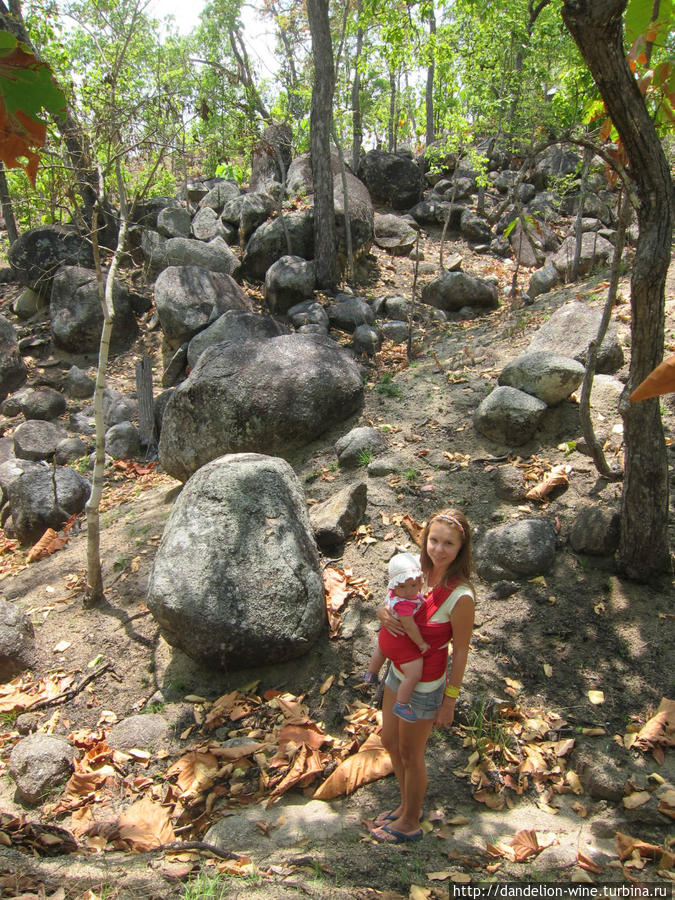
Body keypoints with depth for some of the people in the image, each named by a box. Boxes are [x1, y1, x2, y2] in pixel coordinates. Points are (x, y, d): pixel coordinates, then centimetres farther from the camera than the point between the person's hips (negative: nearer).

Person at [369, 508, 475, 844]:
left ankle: (410, 824, 43)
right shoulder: (419, 569, -9)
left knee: (410, 755, 15)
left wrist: (449, 702, -10)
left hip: (424, 685, -7)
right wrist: (383, 612, -18)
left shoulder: (460, 596, -28)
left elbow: (460, 653, -18)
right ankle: (408, 806, 50)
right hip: (398, 670, 7)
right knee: (389, 742, 25)